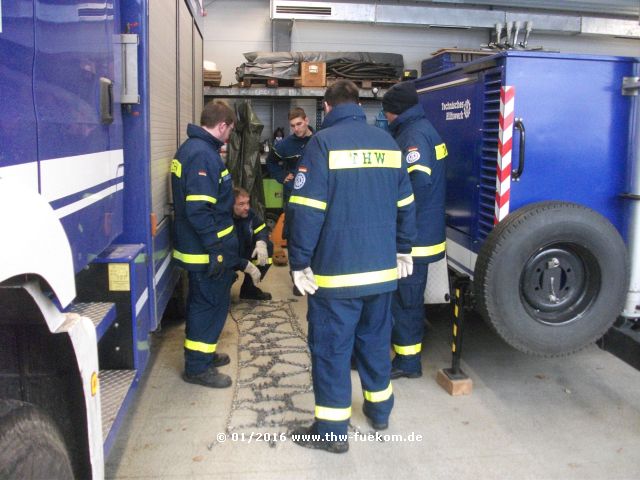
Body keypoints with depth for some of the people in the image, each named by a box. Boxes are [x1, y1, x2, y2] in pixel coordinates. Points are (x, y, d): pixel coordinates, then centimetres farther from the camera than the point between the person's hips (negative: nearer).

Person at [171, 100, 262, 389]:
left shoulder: (190, 148, 11)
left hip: (195, 245, 10)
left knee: (202, 302, 21)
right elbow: (199, 210, -28)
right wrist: (217, 249, -24)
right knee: (211, 305, 1)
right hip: (206, 249, -10)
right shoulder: (203, 155, -22)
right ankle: (198, 367, 13)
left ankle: (202, 354, 36)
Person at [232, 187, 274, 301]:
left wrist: (261, 242, -22)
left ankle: (248, 287, 5)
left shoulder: (249, 213, -12)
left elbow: (261, 229, 3)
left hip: (242, 253, 7)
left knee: (268, 247, -7)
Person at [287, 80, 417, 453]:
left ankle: (332, 431, 14)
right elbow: (405, 204, 12)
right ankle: (380, 409, 37)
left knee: (332, 348, 5)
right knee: (375, 340, 21)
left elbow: (308, 209, -16)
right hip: (382, 268, 6)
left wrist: (300, 264, -10)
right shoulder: (387, 142, 8)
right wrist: (403, 250, 21)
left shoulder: (324, 142, -9)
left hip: (336, 271, -6)